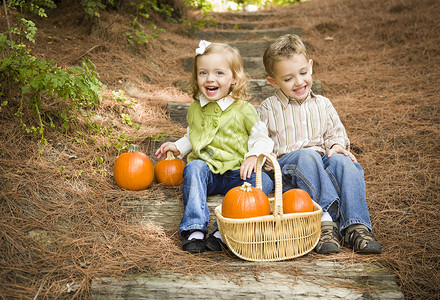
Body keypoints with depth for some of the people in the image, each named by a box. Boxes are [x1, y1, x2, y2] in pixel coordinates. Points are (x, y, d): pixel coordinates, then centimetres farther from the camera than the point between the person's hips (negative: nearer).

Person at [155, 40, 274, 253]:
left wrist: (253, 156, -18)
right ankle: (195, 228, -33)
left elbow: (262, 138, 1)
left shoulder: (243, 110, 0)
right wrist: (177, 147, 10)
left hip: (236, 173, -2)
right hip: (206, 172, 2)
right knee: (193, 167, -31)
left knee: (263, 181, -29)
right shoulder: (195, 109, 13)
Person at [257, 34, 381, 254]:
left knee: (342, 161, -30)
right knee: (307, 156, -36)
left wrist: (336, 146, -4)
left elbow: (336, 133, 20)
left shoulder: (322, 104, 18)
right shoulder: (267, 109, 7)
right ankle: (327, 218, -44)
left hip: (322, 165, 3)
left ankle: (356, 226, -36)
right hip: (286, 166, -3)